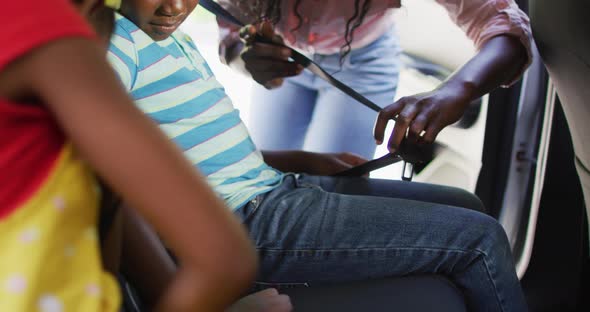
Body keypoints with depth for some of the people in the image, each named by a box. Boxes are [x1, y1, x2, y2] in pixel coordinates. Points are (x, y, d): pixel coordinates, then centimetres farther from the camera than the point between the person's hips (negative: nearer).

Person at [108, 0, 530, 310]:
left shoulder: (176, 39, 15)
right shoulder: (115, 43, -14)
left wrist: (306, 161, 13)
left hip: (272, 188, 10)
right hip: (246, 224, -10)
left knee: (463, 205, 16)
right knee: (478, 238, -9)